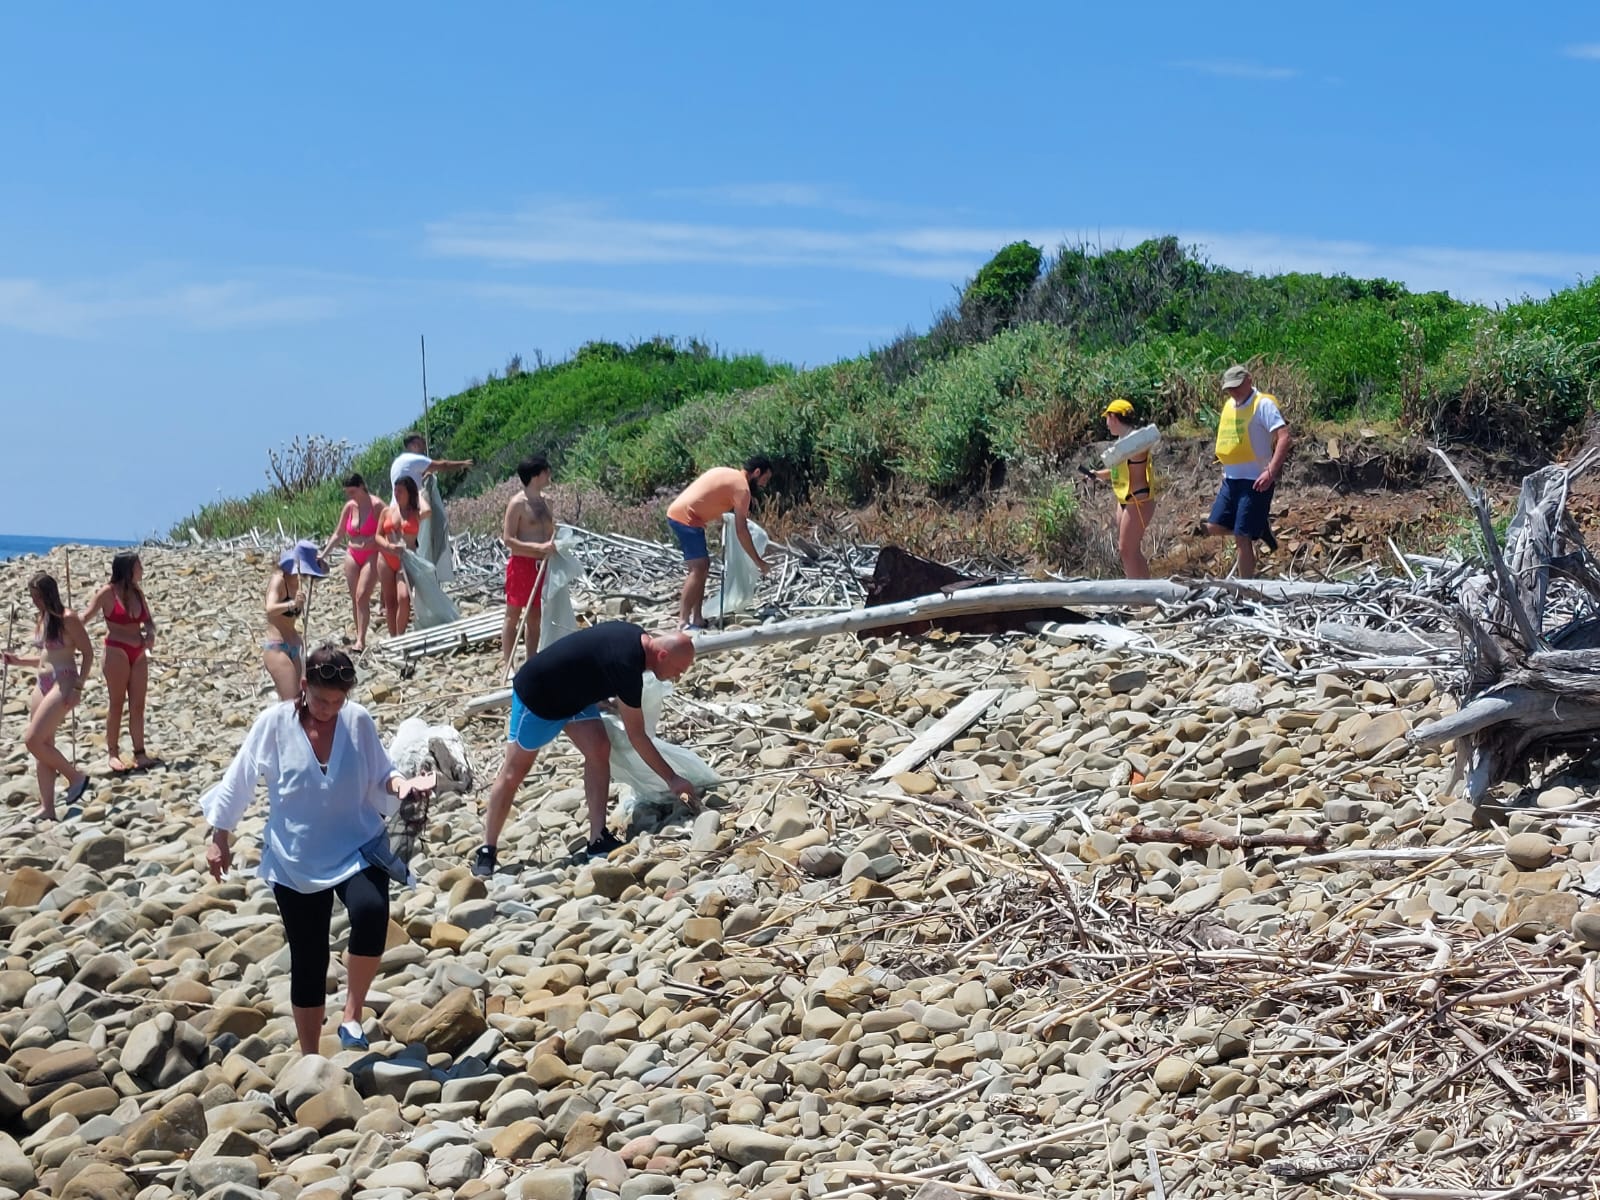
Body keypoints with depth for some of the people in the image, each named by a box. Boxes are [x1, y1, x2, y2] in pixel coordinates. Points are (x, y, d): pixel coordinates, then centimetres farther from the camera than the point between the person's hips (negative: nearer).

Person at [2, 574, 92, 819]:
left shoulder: (67, 619, -11)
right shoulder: (41, 620, 13)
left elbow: (87, 653, -10)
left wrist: (78, 687, -15)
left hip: (63, 684, -9)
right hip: (43, 684, 9)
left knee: (33, 740, -16)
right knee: (43, 746, 5)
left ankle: (75, 776, 2)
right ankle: (47, 808, 6)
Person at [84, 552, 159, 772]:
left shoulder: (137, 592, 8)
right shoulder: (108, 593, -9)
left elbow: (148, 620, 15)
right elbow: (85, 617, -14)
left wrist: (150, 633, -6)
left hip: (138, 653, 6)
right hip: (117, 651, -6)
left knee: (138, 705, 7)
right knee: (116, 703, 3)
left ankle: (139, 752, 12)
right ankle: (113, 752, 12)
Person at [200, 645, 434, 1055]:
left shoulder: (358, 721, -5)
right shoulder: (275, 723, -8)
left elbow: (378, 778, 5)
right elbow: (238, 782, 1)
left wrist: (401, 784, -17)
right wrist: (220, 839, 6)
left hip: (357, 850, 0)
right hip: (296, 863, 0)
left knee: (371, 913, -31)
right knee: (308, 962, 7)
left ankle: (352, 1013, -13)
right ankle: (309, 1058, 24)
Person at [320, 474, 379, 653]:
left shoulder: (375, 505, -11)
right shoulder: (349, 507, 6)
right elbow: (338, 534, 13)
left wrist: (372, 539, -22)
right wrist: (324, 553, 7)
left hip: (371, 556, -6)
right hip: (353, 556, 6)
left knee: (362, 596, -15)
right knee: (355, 598, 5)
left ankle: (361, 640, -17)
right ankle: (358, 636, 12)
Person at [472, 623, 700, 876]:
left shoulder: (637, 637, -5)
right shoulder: (627, 665, -32)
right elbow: (636, 736, -25)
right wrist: (672, 779, -20)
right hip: (536, 693, -9)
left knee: (598, 750, -7)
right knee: (514, 771, -1)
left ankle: (598, 840, -6)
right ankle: (487, 851, 9)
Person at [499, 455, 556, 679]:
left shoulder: (545, 501, 11)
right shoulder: (517, 503, -13)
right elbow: (508, 539, -16)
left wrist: (552, 545, 2)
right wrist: (539, 547, -23)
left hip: (541, 565, 7)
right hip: (521, 564, -7)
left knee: (535, 616, 12)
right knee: (513, 616, 0)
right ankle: (506, 665, 4)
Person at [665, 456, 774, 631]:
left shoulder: (727, 474, 19)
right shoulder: (742, 487, -9)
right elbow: (741, 531, -10)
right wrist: (758, 561, -4)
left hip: (678, 513, 10)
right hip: (685, 517, -10)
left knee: (702, 567, 13)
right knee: (699, 569, -13)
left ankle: (697, 619, 14)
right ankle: (683, 623, -18)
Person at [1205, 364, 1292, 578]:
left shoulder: (1263, 404, -12)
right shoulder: (1229, 405, 11)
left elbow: (1284, 438, -22)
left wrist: (1271, 472, -30)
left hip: (1255, 481, -8)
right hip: (1231, 479, 8)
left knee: (1242, 538, -7)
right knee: (1214, 527, 4)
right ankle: (1259, 529, 23)